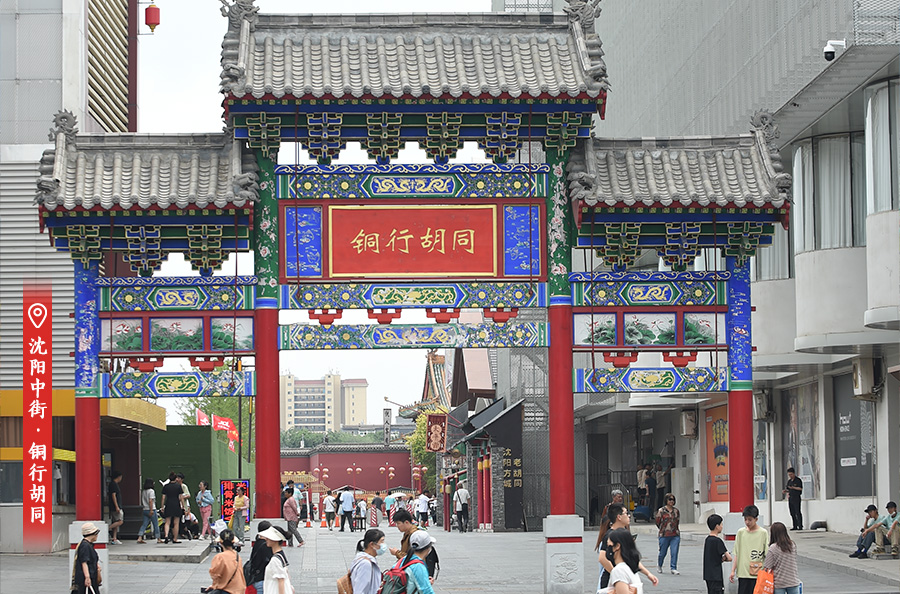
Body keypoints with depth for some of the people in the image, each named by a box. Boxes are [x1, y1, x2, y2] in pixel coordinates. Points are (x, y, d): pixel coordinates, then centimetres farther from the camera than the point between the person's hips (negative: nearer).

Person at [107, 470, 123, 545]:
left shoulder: (112, 484, 18)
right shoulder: (114, 484, -11)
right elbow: (113, 495, -18)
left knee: (116, 523, 8)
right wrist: (117, 507, -21)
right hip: (115, 506, -10)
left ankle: (114, 539, 6)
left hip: (114, 507, 10)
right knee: (120, 521, -12)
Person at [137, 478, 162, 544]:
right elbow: (150, 501, -18)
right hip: (151, 509, -7)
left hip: (145, 510, 7)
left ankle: (140, 538, -10)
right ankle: (158, 539, 10)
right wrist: (151, 510, -20)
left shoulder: (143, 491, 13)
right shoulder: (151, 491, -10)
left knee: (144, 524, 2)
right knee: (156, 524, 4)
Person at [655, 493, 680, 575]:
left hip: (675, 535, 2)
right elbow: (658, 522, 3)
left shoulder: (676, 511, 8)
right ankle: (659, 565, 34)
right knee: (663, 552, 8)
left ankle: (673, 568, -5)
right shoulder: (661, 511, -3)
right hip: (664, 535, -2)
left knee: (674, 552, -9)